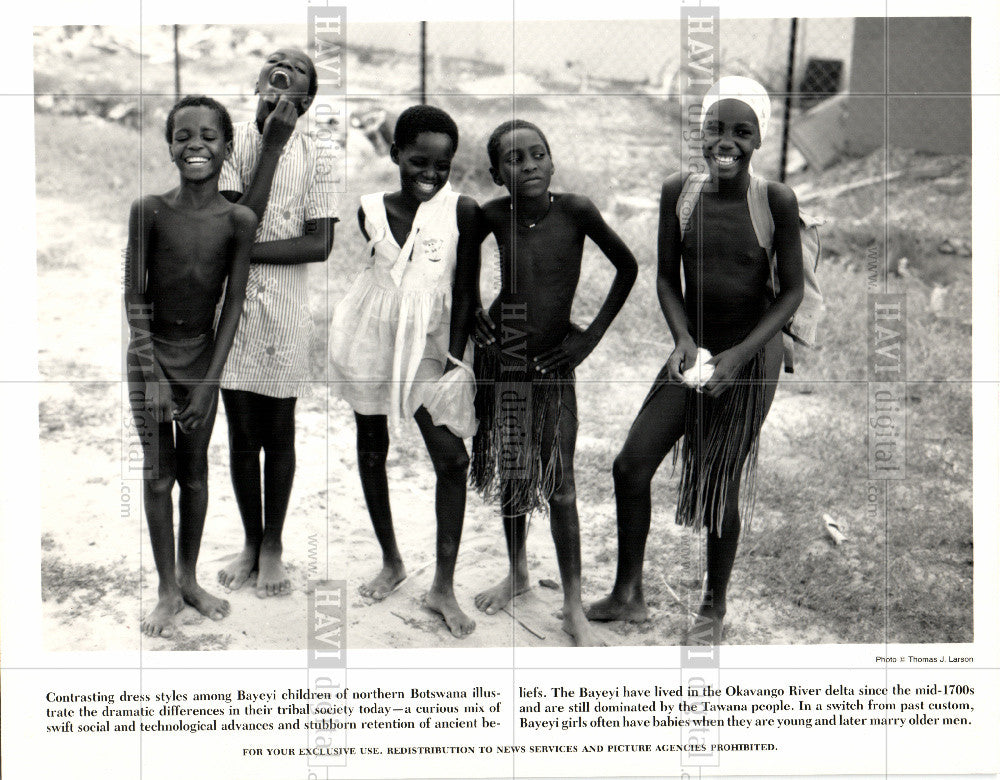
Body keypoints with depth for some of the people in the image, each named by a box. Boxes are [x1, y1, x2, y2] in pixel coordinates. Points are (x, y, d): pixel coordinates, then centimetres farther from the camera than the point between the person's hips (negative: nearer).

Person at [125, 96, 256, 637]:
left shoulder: (239, 221, -8)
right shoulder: (148, 211, -11)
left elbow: (233, 305, -5)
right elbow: (134, 297, -8)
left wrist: (208, 382, -8)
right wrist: (152, 375, -12)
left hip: (204, 354, 1)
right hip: (151, 353, -1)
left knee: (195, 472, 11)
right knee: (158, 475, 3)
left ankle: (189, 578, 27)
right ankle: (168, 590, 15)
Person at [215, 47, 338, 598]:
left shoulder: (313, 157, -3)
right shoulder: (228, 142, -4)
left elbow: (321, 244, -9)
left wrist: (245, 250, -16)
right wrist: (272, 147, -17)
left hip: (285, 311, 0)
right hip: (232, 305, 0)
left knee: (279, 434, 9)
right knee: (242, 435, 10)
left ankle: (273, 545, 25)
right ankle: (250, 541, 27)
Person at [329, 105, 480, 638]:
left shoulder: (462, 211, -10)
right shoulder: (372, 210, -5)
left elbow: (465, 290, -7)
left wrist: (454, 359, -11)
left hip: (427, 348, -2)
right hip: (367, 341, 2)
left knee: (453, 458, -11)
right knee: (371, 451, 12)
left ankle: (443, 586, 1)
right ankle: (391, 562, 31)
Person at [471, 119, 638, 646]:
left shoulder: (575, 210, -14)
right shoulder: (493, 215, -8)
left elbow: (627, 267, -3)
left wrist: (592, 335, -4)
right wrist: (472, 311, 2)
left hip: (553, 364, -2)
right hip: (501, 358, 3)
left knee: (560, 487, -4)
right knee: (509, 472, 15)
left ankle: (573, 609, 6)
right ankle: (517, 572, 36)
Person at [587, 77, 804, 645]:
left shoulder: (776, 200, -13)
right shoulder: (678, 192, -4)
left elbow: (793, 292, -8)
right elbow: (666, 278, 5)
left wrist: (739, 355, -17)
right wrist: (684, 339, -12)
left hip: (752, 356, -3)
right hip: (694, 350, 4)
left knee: (721, 484, 4)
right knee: (632, 465, -2)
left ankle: (714, 608, 26)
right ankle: (629, 594, 18)